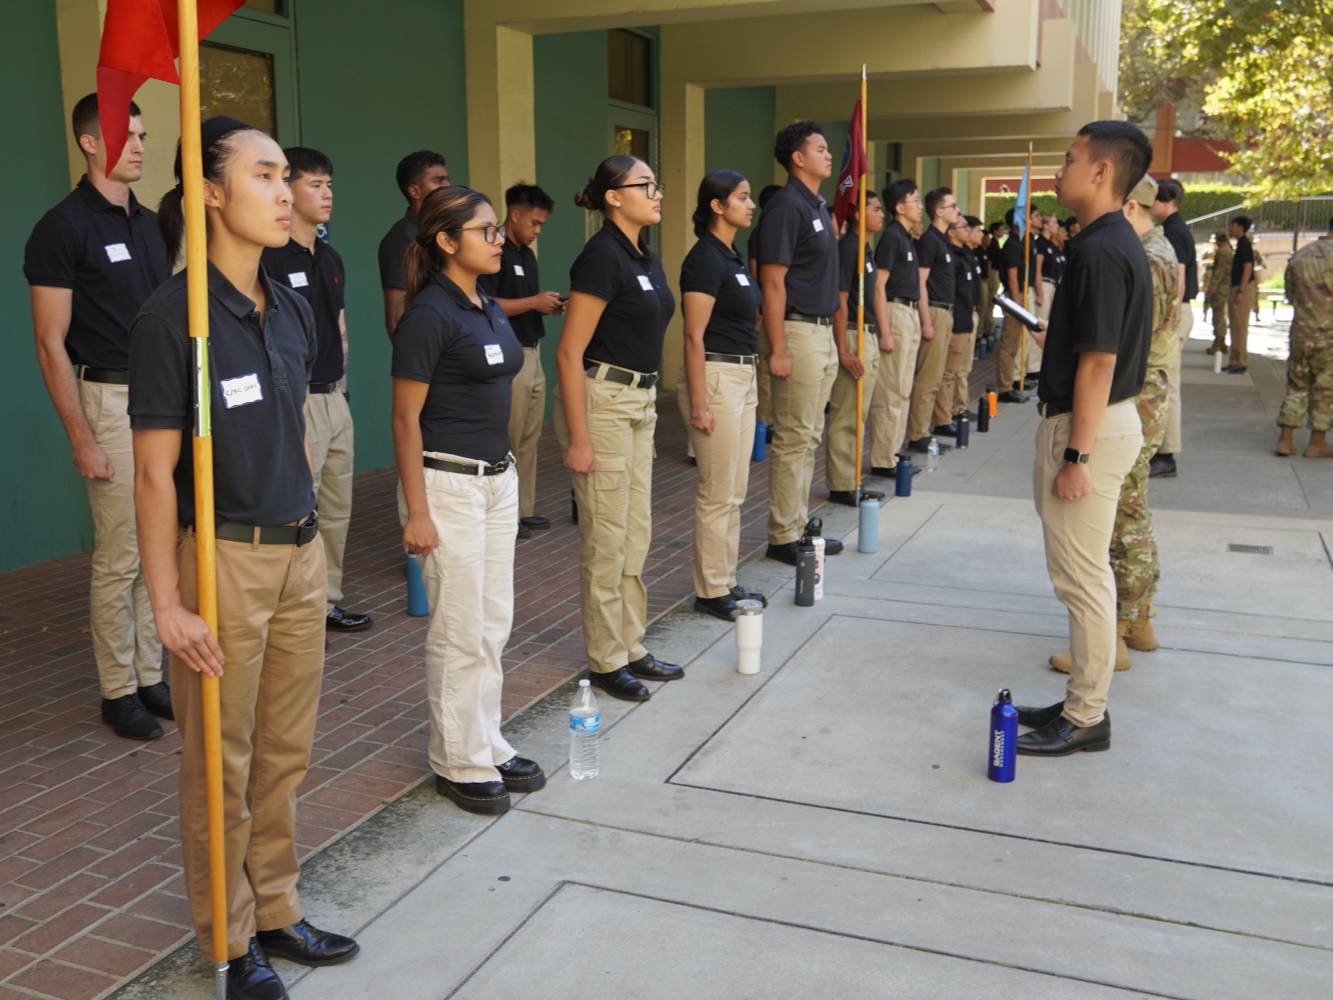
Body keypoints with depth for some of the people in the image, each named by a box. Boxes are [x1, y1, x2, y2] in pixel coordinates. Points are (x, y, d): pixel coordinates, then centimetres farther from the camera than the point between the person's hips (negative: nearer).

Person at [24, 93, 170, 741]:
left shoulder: (148, 223, 12)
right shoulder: (63, 227, -9)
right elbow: (51, 343, -11)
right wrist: (81, 438, -15)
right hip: (111, 400, -7)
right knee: (119, 555, -1)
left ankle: (151, 676, 23)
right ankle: (118, 692, 13)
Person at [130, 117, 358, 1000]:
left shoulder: (292, 312, 7)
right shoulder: (173, 317, -13)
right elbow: (155, 472, -13)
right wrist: (168, 604, -14)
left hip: (299, 553, 6)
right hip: (222, 560, -6)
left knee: (286, 752, 15)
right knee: (222, 763, 8)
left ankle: (276, 912, 32)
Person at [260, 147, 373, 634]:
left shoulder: (331, 258, 14)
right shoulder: (269, 258, -12)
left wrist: (341, 384, 18)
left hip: (335, 399, 9)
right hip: (296, 404, -9)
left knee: (337, 510, 15)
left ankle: (328, 602, 26)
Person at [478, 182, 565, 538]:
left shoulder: (527, 254, 16)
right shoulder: (494, 252, -13)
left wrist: (549, 306, 5)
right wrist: (533, 302, -18)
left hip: (533, 353, 9)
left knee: (530, 439, 13)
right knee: (508, 442, -3)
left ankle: (524, 509, 21)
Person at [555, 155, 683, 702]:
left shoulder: (645, 257, 11)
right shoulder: (601, 257, -16)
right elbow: (569, 353, -18)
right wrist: (579, 439, -20)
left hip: (640, 402, 9)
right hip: (601, 401, -9)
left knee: (636, 534, 14)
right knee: (607, 540, 0)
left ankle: (631, 646, 26)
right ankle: (605, 661, 13)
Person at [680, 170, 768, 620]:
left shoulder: (732, 256, 14)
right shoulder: (705, 258, -14)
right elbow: (694, 336, -18)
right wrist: (699, 404, -21)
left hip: (743, 376, 10)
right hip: (717, 376, -10)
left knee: (734, 491, 14)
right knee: (717, 493, -2)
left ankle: (725, 581, 23)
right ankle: (710, 591, 8)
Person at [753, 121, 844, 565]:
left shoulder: (818, 206, 16)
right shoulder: (786, 206, -13)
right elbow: (773, 282, -18)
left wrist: (831, 339, 17)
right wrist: (777, 350, -22)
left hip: (823, 332, 10)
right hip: (798, 331, -10)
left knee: (809, 436, 14)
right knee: (793, 439, -4)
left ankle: (798, 526, 23)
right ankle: (782, 537, 4)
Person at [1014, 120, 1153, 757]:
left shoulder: (1100, 250, -19)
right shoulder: (1116, 241, 12)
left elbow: (1098, 361, -23)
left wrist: (1076, 455, -21)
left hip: (1089, 428, -10)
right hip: (1101, 420, 10)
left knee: (1082, 577, -1)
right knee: (1084, 573, 16)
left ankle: (1086, 719, 10)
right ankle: (1083, 703, 26)